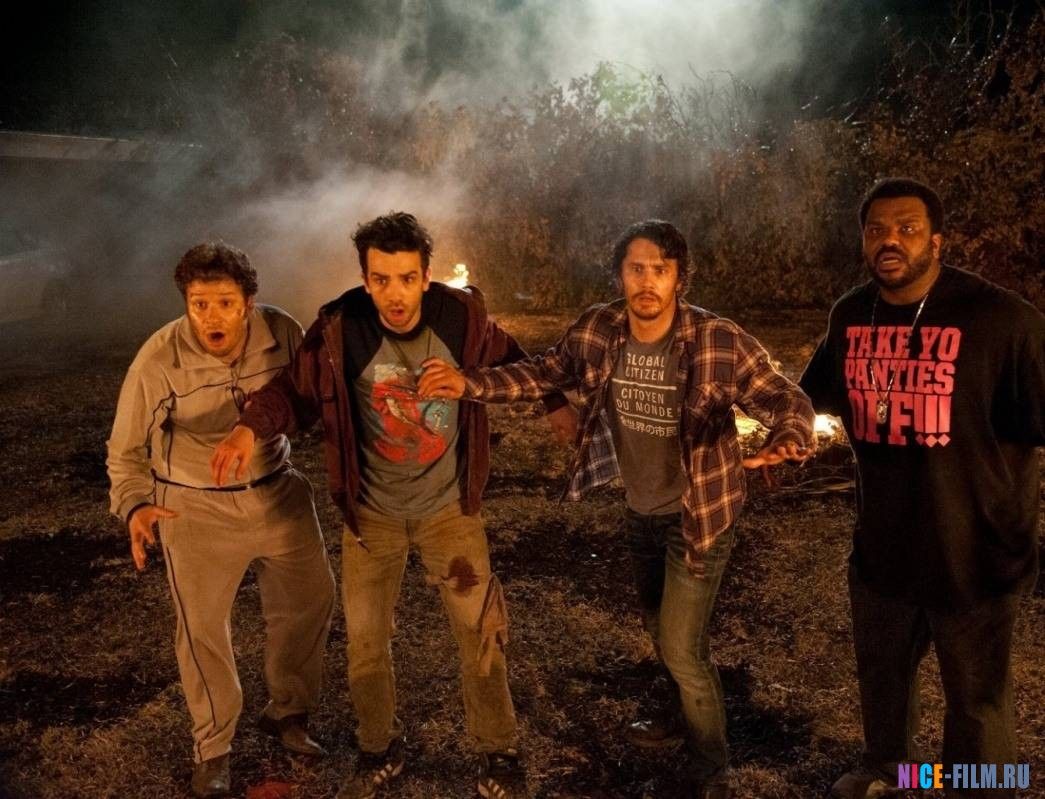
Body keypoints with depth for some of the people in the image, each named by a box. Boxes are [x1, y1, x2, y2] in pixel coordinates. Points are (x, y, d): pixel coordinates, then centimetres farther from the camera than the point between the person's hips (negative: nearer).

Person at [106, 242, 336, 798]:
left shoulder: (281, 333, -17)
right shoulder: (159, 360, -22)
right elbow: (126, 450, -11)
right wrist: (135, 505, -28)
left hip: (278, 492, 3)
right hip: (196, 508, -3)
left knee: (310, 599, 14)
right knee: (202, 629, 8)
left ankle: (286, 711, 39)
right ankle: (212, 746, 32)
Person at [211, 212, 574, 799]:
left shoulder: (464, 317, -17)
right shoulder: (338, 329, -19)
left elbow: (511, 365, 3)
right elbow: (297, 389, -8)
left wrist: (557, 405, -2)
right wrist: (251, 428, -25)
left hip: (449, 506, 0)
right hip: (371, 511, 1)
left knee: (481, 634, 9)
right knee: (366, 639, 14)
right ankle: (381, 750, 39)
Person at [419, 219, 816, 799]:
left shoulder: (719, 342, -25)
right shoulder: (596, 331, -13)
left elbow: (787, 401, -20)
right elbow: (543, 372, 3)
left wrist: (786, 439, -43)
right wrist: (470, 383, -10)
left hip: (698, 515, -5)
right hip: (640, 510, 5)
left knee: (682, 648, 0)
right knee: (660, 629, 24)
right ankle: (684, 717, 52)